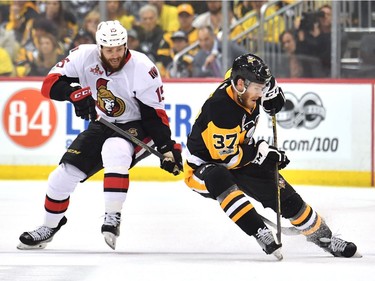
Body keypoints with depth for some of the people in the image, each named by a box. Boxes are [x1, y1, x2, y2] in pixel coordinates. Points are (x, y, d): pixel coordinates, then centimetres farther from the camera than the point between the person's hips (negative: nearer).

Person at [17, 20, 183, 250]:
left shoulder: (142, 69, -24)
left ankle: (113, 218, -32)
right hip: (101, 126, 5)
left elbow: (155, 114, -17)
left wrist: (168, 148, -22)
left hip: (135, 128, -5)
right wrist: (74, 92, -32)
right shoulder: (84, 57, -15)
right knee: (65, 173, -1)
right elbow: (51, 83, -13)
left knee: (115, 151, -38)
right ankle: (50, 227, 23)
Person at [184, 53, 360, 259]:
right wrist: (260, 152, -25)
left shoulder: (247, 87, -10)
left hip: (239, 159, 8)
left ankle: (323, 237, 22)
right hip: (203, 165, -8)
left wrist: (272, 93, -4)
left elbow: (265, 81, 17)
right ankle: (260, 233, -44)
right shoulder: (221, 108, -35)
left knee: (284, 195, 5)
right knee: (220, 180, -43)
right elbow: (225, 156, -32)